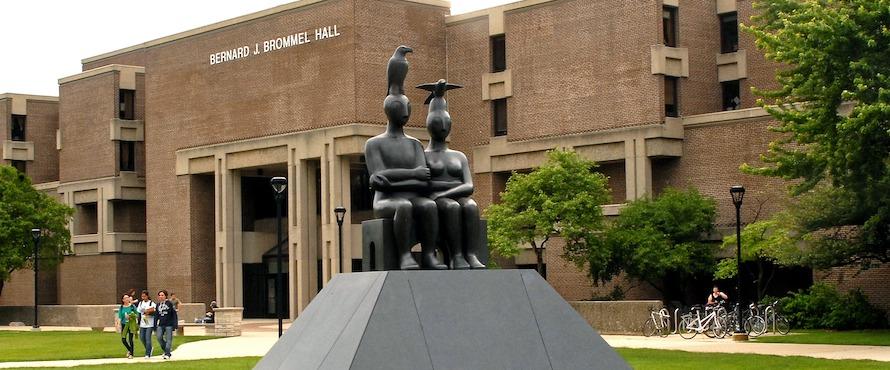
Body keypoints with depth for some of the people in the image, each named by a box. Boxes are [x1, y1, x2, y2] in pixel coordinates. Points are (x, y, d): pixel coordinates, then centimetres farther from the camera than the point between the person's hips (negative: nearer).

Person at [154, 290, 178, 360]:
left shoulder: (170, 303, -3)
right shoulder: (158, 304, 12)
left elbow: (174, 314, -4)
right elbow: (156, 315, 18)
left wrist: (175, 324, -9)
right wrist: (155, 325, 14)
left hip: (169, 325, -5)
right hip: (161, 325, 5)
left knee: (168, 339, -5)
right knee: (159, 337, -5)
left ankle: (167, 354, 0)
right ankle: (166, 350, 13)